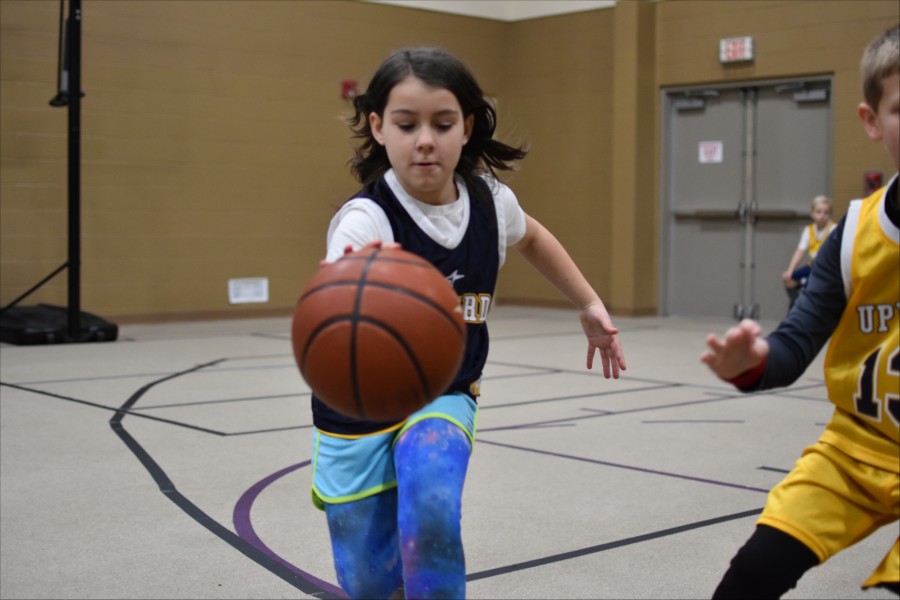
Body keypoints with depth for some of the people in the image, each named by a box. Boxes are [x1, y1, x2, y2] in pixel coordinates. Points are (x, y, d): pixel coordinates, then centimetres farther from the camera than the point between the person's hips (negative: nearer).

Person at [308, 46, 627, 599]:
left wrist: (590, 306, 14)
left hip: (443, 397, 2)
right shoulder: (365, 221, -26)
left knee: (431, 501, -31)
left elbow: (532, 237, 17)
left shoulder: (490, 200, -10)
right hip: (362, 412, -2)